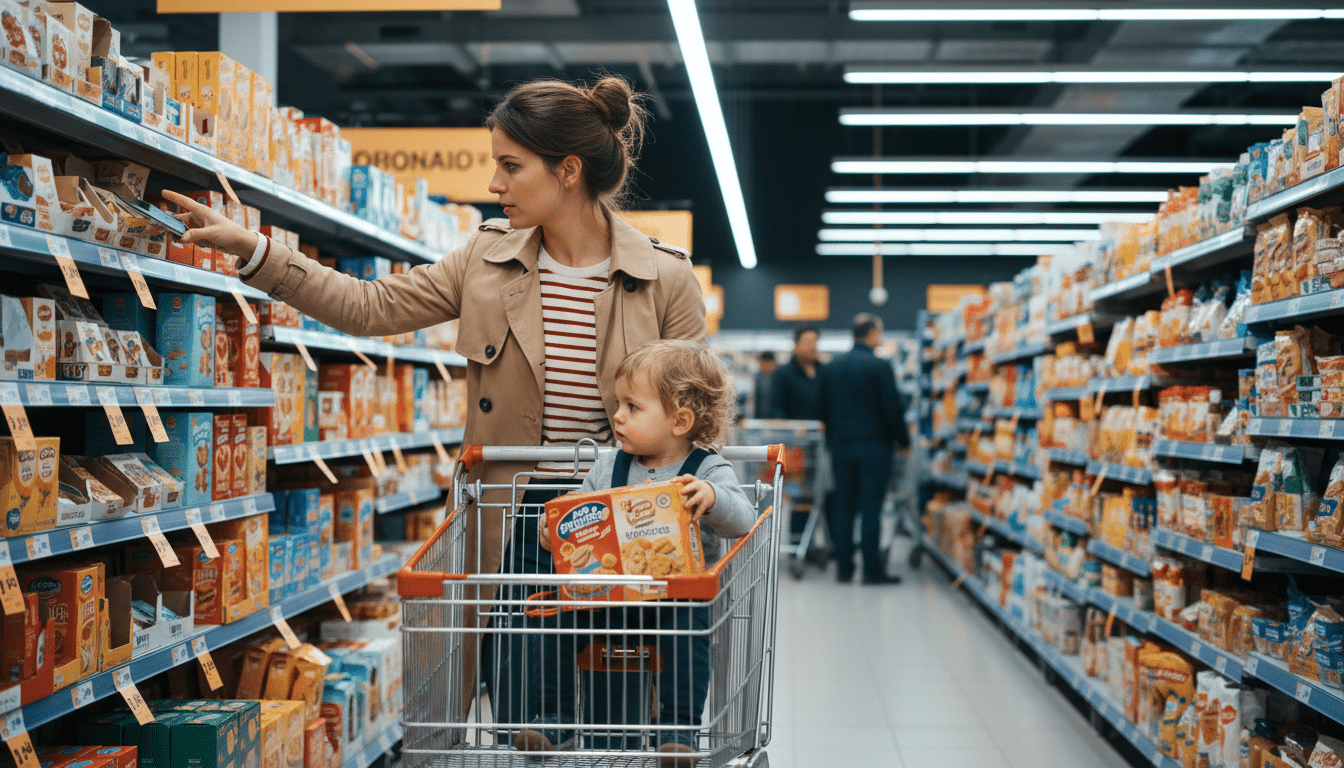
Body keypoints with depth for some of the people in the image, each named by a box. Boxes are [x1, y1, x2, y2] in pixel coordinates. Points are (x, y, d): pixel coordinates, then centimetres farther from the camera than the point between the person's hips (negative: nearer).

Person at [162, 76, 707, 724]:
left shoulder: (666, 280, -7)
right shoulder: (486, 258, 3)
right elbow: (368, 307, 3)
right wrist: (250, 249, -2)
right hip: (512, 529, 3)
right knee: (518, 721, 9)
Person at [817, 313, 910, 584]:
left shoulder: (832, 367, 7)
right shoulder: (880, 366, -10)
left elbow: (824, 409, 13)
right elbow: (893, 407, -10)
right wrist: (903, 440, 3)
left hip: (841, 446, 5)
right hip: (874, 445, -5)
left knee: (843, 507, 8)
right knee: (870, 508, -4)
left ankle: (843, 567, 11)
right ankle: (872, 569, -2)